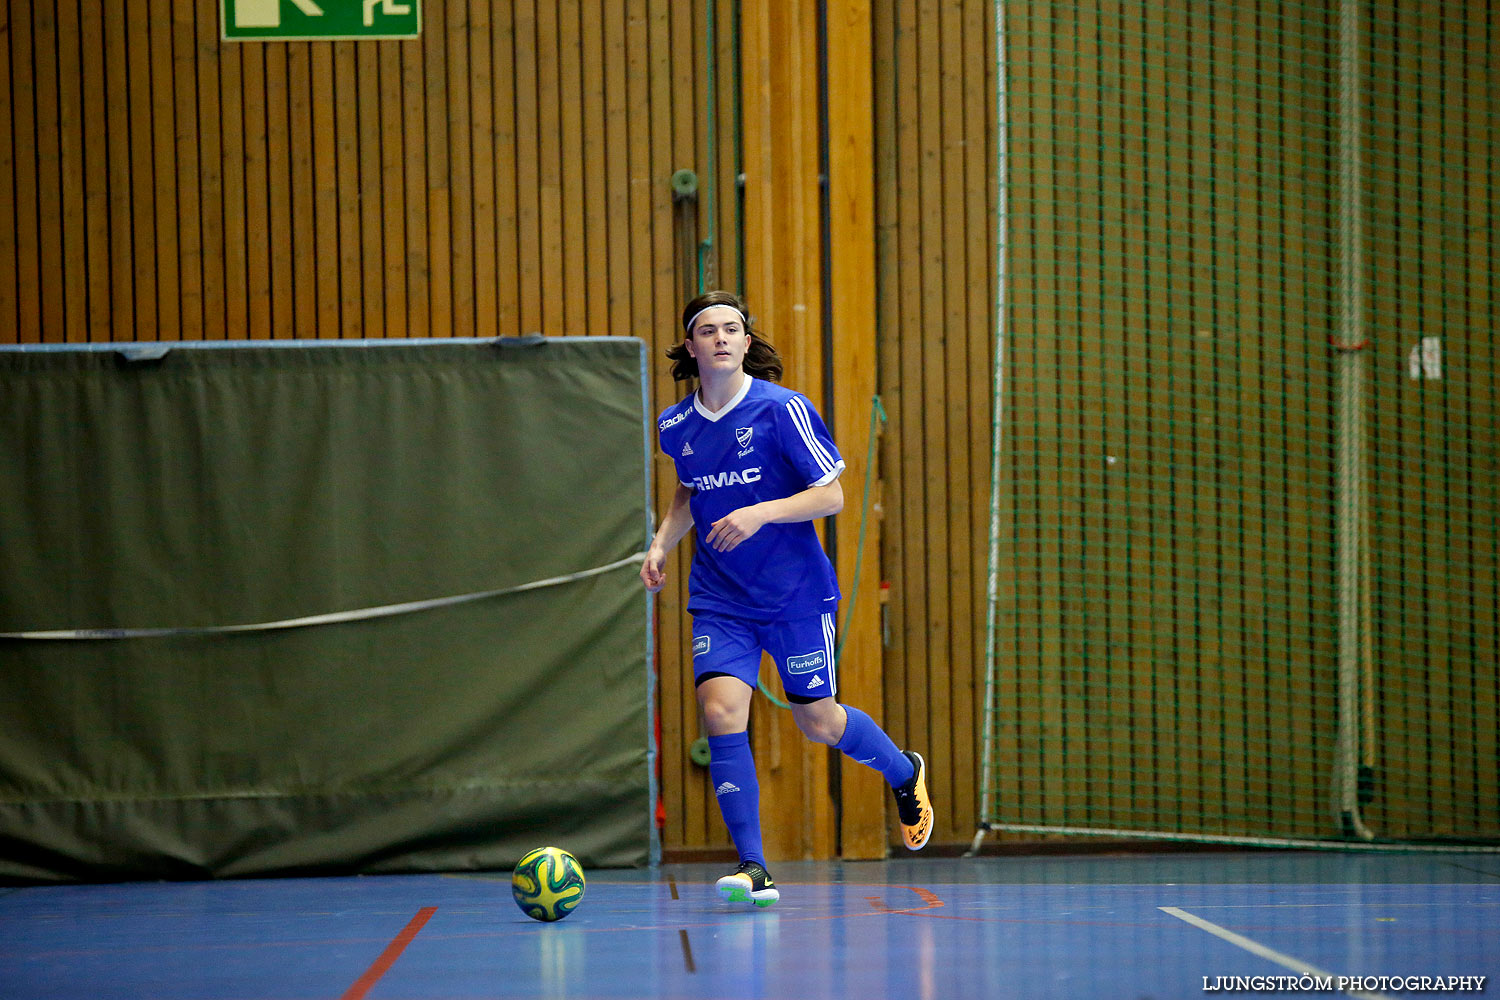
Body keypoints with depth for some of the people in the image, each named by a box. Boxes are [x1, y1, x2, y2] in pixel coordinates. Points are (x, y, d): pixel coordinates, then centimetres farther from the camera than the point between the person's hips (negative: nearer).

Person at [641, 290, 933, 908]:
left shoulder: (783, 409, -12)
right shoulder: (675, 426, 3)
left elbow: (831, 495, -12)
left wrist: (761, 513, -25)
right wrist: (663, 541, 6)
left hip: (796, 595, -3)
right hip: (719, 598, 3)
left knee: (818, 723, 7)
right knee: (721, 710, -17)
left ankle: (905, 774, 40)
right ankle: (751, 867, -14)